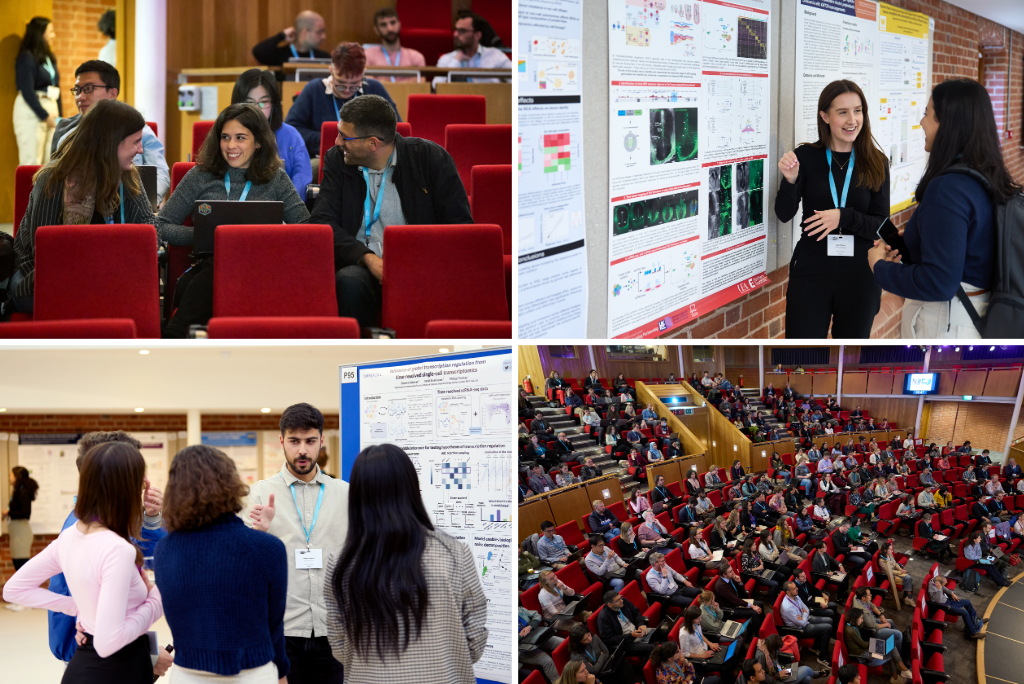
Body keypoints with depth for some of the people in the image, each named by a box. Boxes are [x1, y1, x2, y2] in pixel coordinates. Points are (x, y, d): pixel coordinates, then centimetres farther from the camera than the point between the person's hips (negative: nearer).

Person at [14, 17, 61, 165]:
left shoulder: (50, 58, 15)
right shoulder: (27, 58, -8)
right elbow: (27, 92, -13)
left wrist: (59, 116, 7)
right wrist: (45, 116, -13)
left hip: (51, 109, 8)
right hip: (32, 113, -8)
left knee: (50, 162, 3)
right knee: (31, 160, -9)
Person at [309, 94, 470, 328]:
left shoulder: (430, 158, 2)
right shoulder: (336, 160, 9)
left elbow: (460, 225, 0)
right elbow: (322, 222, -1)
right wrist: (367, 257, -18)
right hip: (361, 263, 2)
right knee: (349, 281, -34)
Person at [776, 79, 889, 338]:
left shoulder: (876, 163, 1)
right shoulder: (806, 156, -2)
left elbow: (882, 226, -4)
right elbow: (784, 214, -5)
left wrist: (843, 217, -21)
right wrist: (790, 181, -24)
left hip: (860, 275, 1)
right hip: (811, 272, -1)